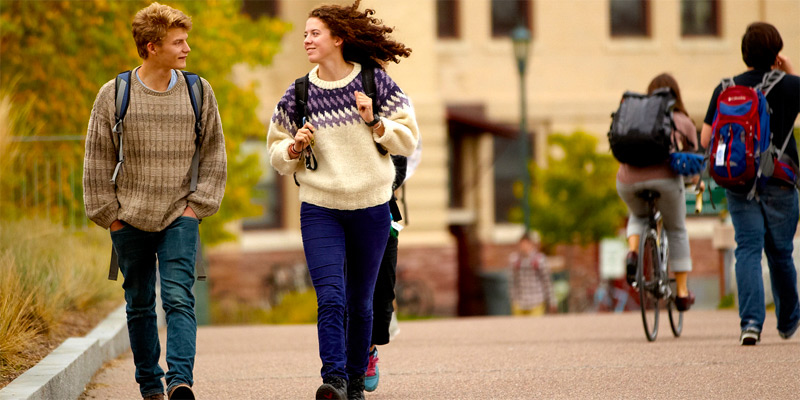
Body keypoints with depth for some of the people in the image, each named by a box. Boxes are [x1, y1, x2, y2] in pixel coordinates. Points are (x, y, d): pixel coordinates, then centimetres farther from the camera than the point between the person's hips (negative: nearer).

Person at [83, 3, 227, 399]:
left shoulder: (198, 92, 2)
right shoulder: (113, 95, -2)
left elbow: (214, 154, 9)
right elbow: (98, 160, 4)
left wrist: (199, 203, 0)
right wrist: (108, 213, 0)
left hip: (179, 217, -1)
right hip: (131, 218, 1)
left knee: (179, 298, -14)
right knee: (139, 304, 9)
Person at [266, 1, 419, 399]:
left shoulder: (375, 82, -1)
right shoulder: (298, 95, 3)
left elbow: (408, 141, 1)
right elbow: (277, 154, 12)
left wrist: (374, 123, -15)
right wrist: (294, 147, -9)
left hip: (371, 208, 0)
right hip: (319, 209, 0)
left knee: (360, 301, 9)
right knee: (330, 297, -16)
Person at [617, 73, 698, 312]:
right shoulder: (683, 122, 17)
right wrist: (697, 182, 40)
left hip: (628, 180, 2)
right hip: (664, 176, -2)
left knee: (638, 216, 34)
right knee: (676, 230, 20)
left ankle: (632, 252, 5)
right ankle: (682, 292, 21)